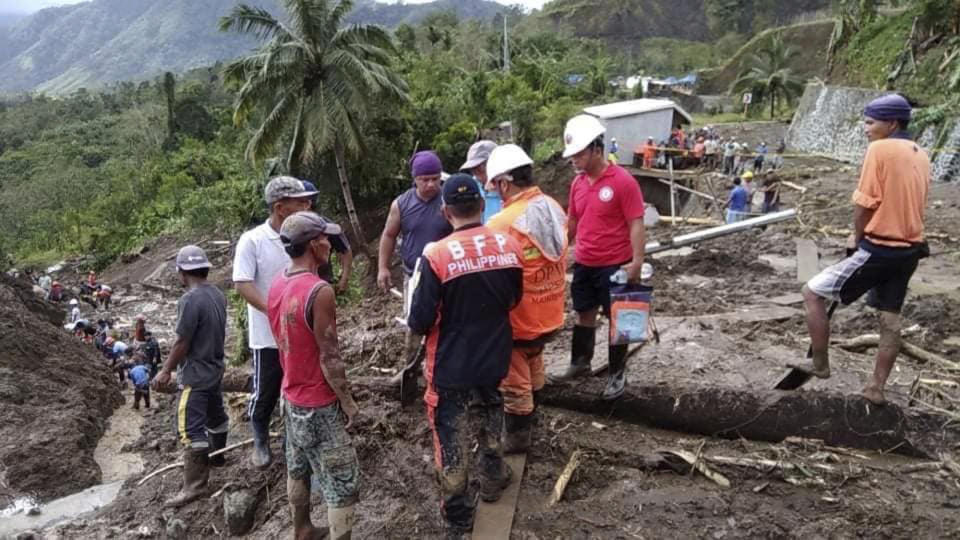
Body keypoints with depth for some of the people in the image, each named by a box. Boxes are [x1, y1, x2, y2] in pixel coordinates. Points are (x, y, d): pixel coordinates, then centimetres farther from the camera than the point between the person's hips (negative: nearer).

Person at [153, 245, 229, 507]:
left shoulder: (190, 300, -22)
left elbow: (182, 342, -19)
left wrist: (166, 370, -7)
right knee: (215, 414, 24)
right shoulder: (218, 295, 2)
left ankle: (195, 484, -4)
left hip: (195, 373, -9)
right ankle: (217, 457, 43)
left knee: (190, 427, -6)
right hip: (214, 368, 9)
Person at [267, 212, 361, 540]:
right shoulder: (319, 291, -26)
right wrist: (347, 401, -12)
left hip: (292, 396, 9)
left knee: (298, 469, 23)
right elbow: (329, 357, -23)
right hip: (319, 404, -9)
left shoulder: (276, 284, -1)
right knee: (343, 483, 3)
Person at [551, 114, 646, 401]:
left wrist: (637, 261, -21)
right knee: (584, 314, 17)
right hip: (583, 264, 6)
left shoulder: (623, 181, -15)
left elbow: (636, 224, -15)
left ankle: (617, 375, 20)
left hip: (615, 265, -6)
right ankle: (580, 364, 34)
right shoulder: (577, 183, 5)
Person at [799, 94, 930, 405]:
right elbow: (905, 201, 16)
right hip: (910, 249, 9)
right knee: (890, 320, 14)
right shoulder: (921, 155, 12)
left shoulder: (880, 149, -12)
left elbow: (865, 204, -15)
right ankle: (876, 388, 23)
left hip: (879, 249, -9)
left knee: (812, 293, 1)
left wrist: (857, 238, 2)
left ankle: (820, 365, 7)